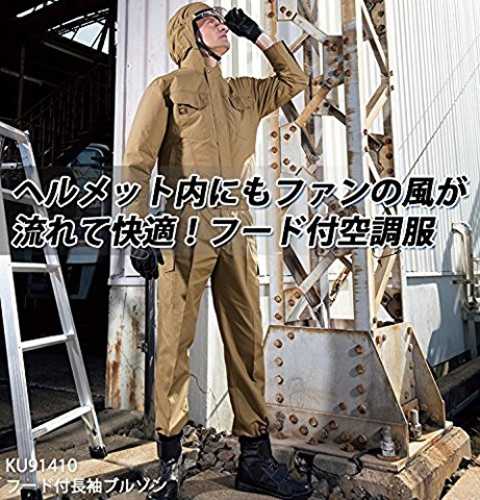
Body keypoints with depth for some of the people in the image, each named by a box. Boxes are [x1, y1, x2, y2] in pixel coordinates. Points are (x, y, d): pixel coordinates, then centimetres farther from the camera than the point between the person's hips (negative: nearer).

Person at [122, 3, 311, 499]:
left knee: (247, 345, 4)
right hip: (185, 233, -4)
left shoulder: (242, 92, 23)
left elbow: (295, 80, 34)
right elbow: (137, 163, 0)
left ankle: (255, 457, 15)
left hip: (237, 233, 5)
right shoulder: (166, 87, 9)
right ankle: (169, 460, 12)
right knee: (174, 346, -2)